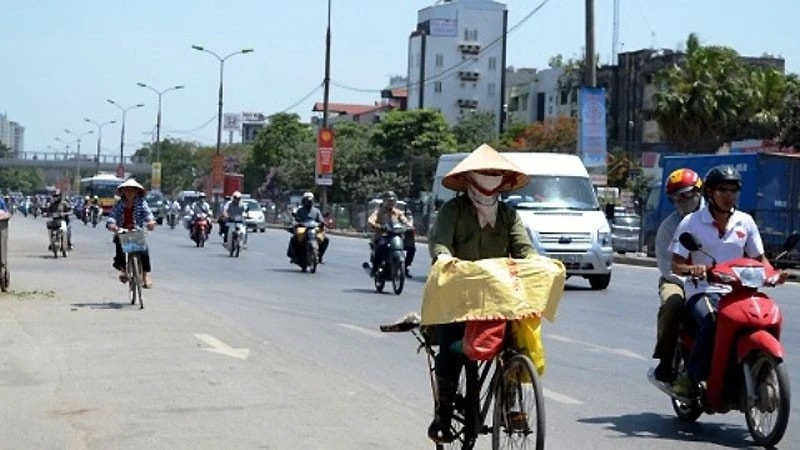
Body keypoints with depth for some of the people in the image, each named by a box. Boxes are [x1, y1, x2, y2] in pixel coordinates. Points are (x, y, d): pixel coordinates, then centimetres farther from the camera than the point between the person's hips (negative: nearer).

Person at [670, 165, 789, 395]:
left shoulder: (746, 221, 12)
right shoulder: (692, 222, 2)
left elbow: (758, 258, 15)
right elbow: (676, 264, -3)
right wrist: (691, 269, -26)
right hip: (702, 290, -3)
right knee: (711, 322, -35)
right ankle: (691, 376, -21)